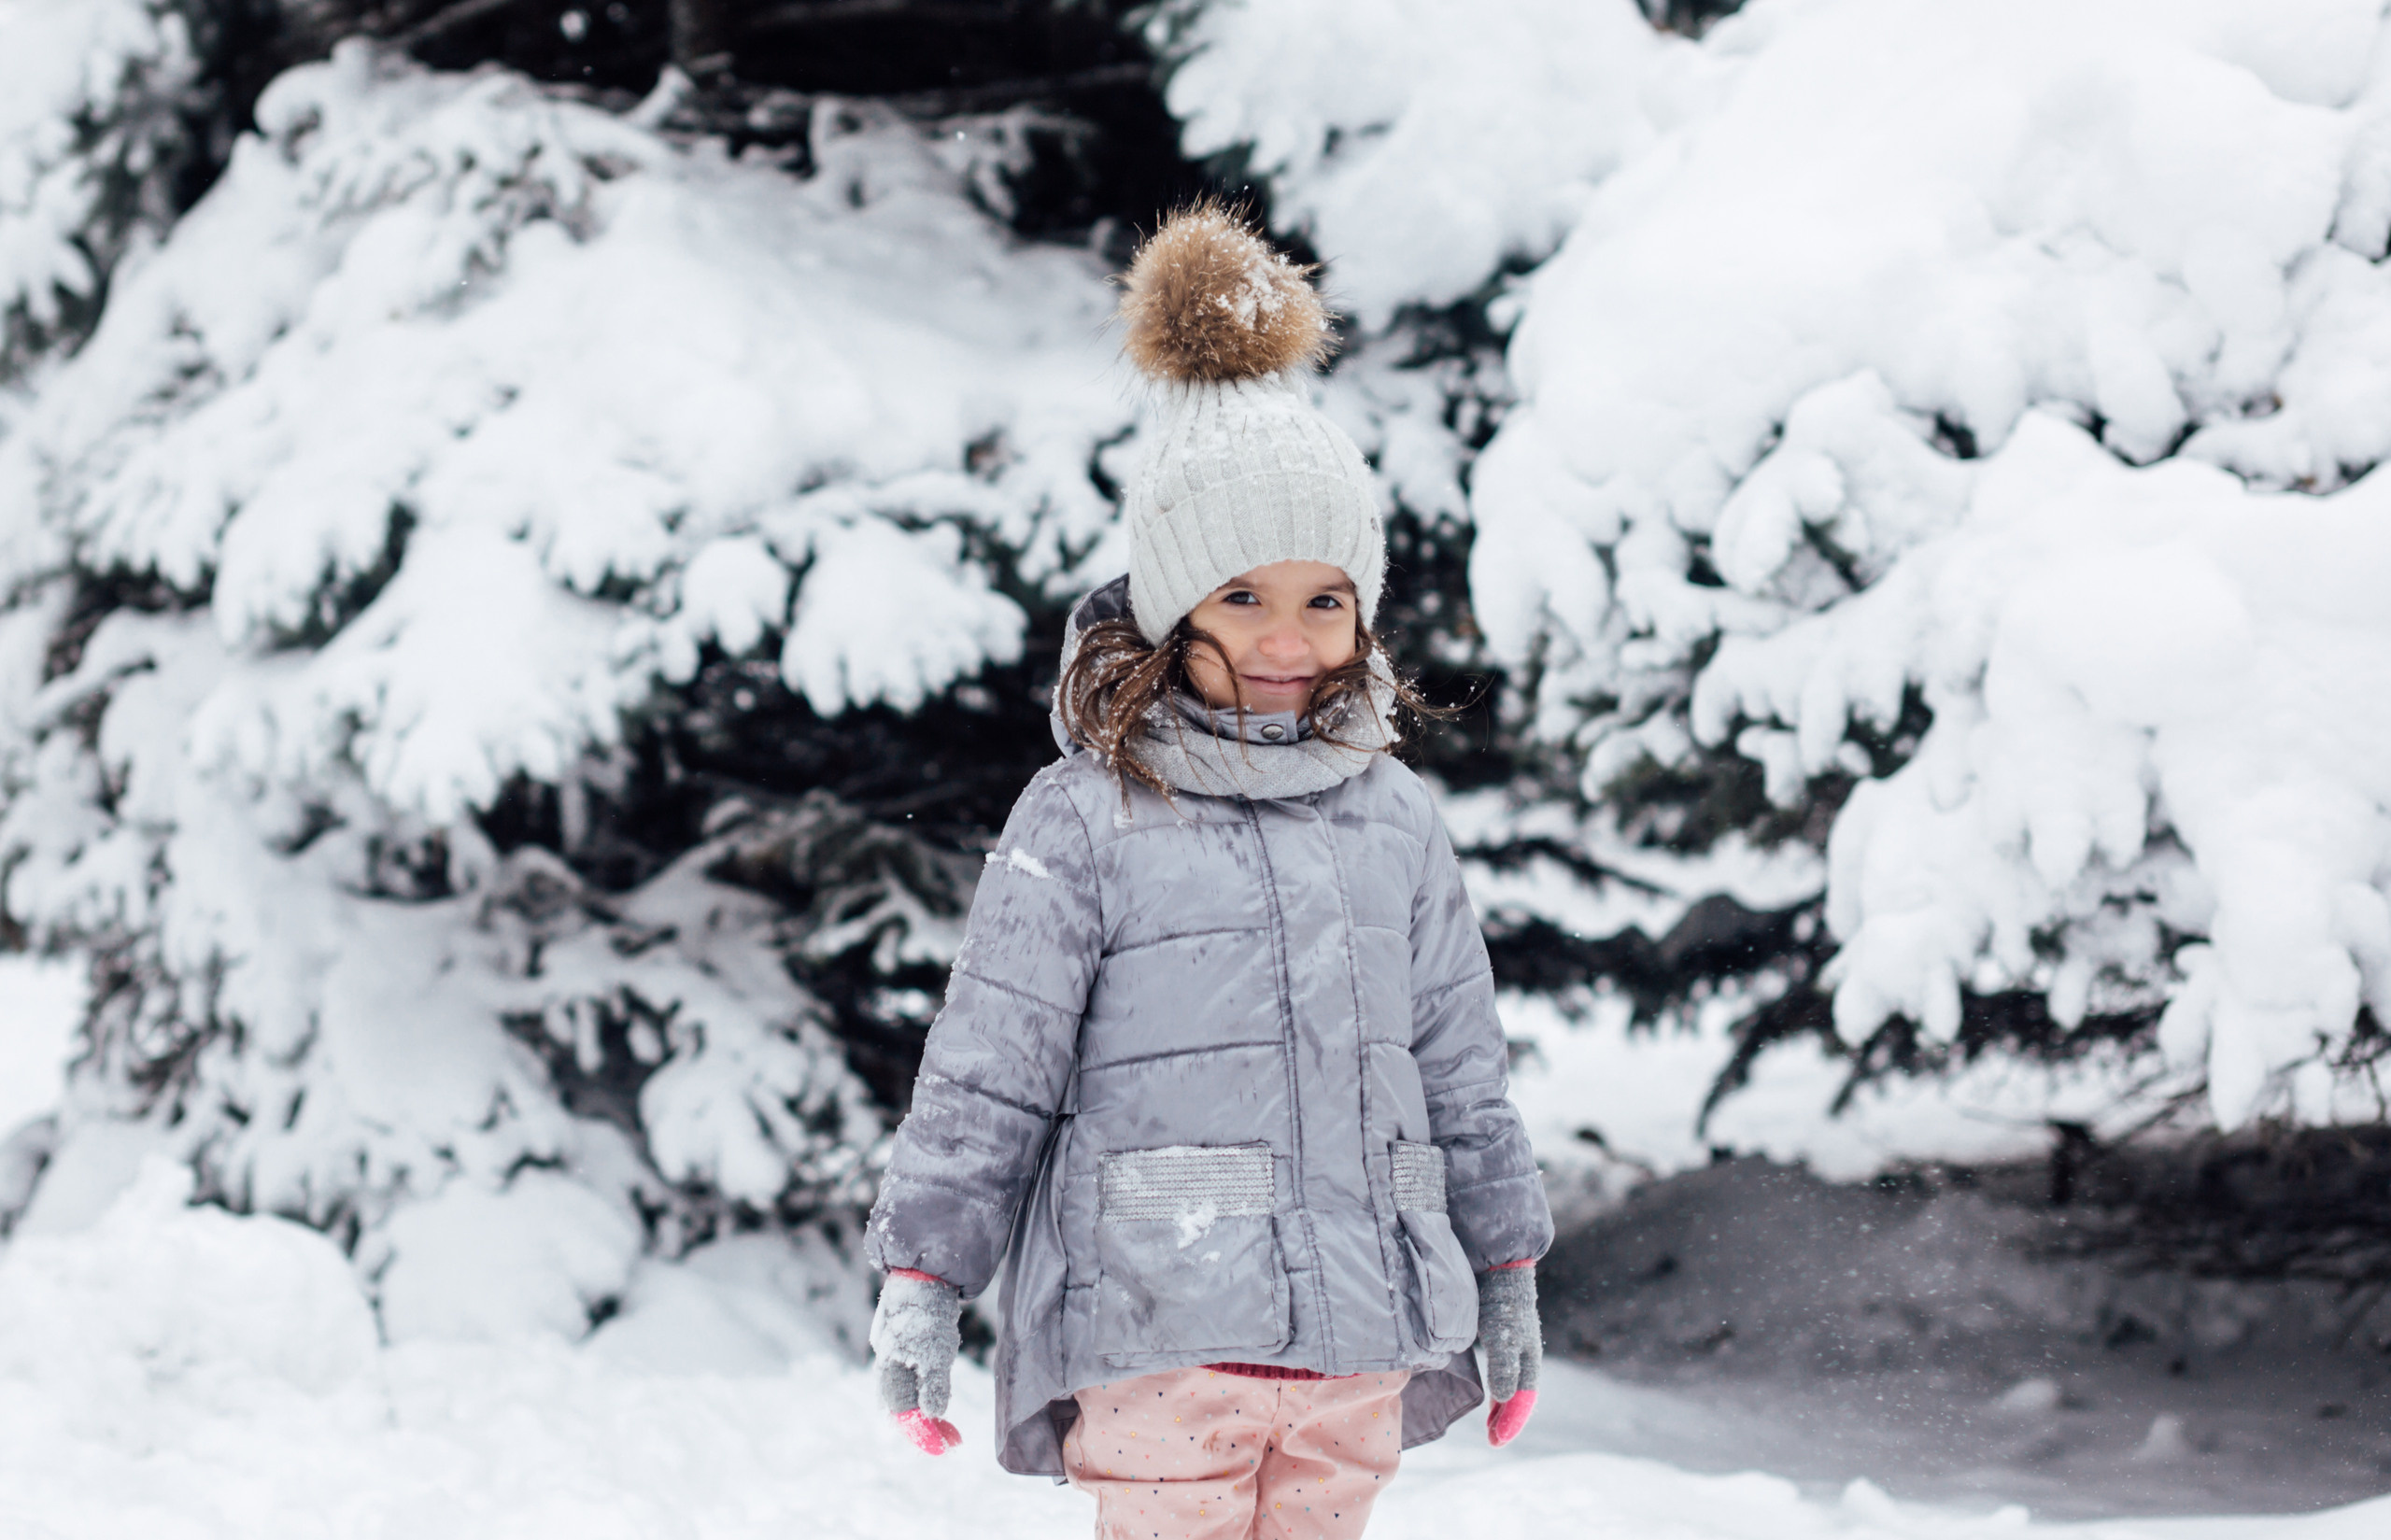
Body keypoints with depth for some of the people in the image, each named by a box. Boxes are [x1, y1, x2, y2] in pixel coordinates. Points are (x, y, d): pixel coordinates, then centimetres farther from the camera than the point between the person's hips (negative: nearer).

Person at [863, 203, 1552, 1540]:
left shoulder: (1394, 820, 11)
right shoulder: (1084, 823, -3)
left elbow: (1462, 1067, 18)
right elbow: (985, 1069, -3)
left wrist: (1508, 1275, 21)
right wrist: (920, 1279, -6)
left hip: (1355, 1335, 5)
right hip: (1160, 1335, -5)